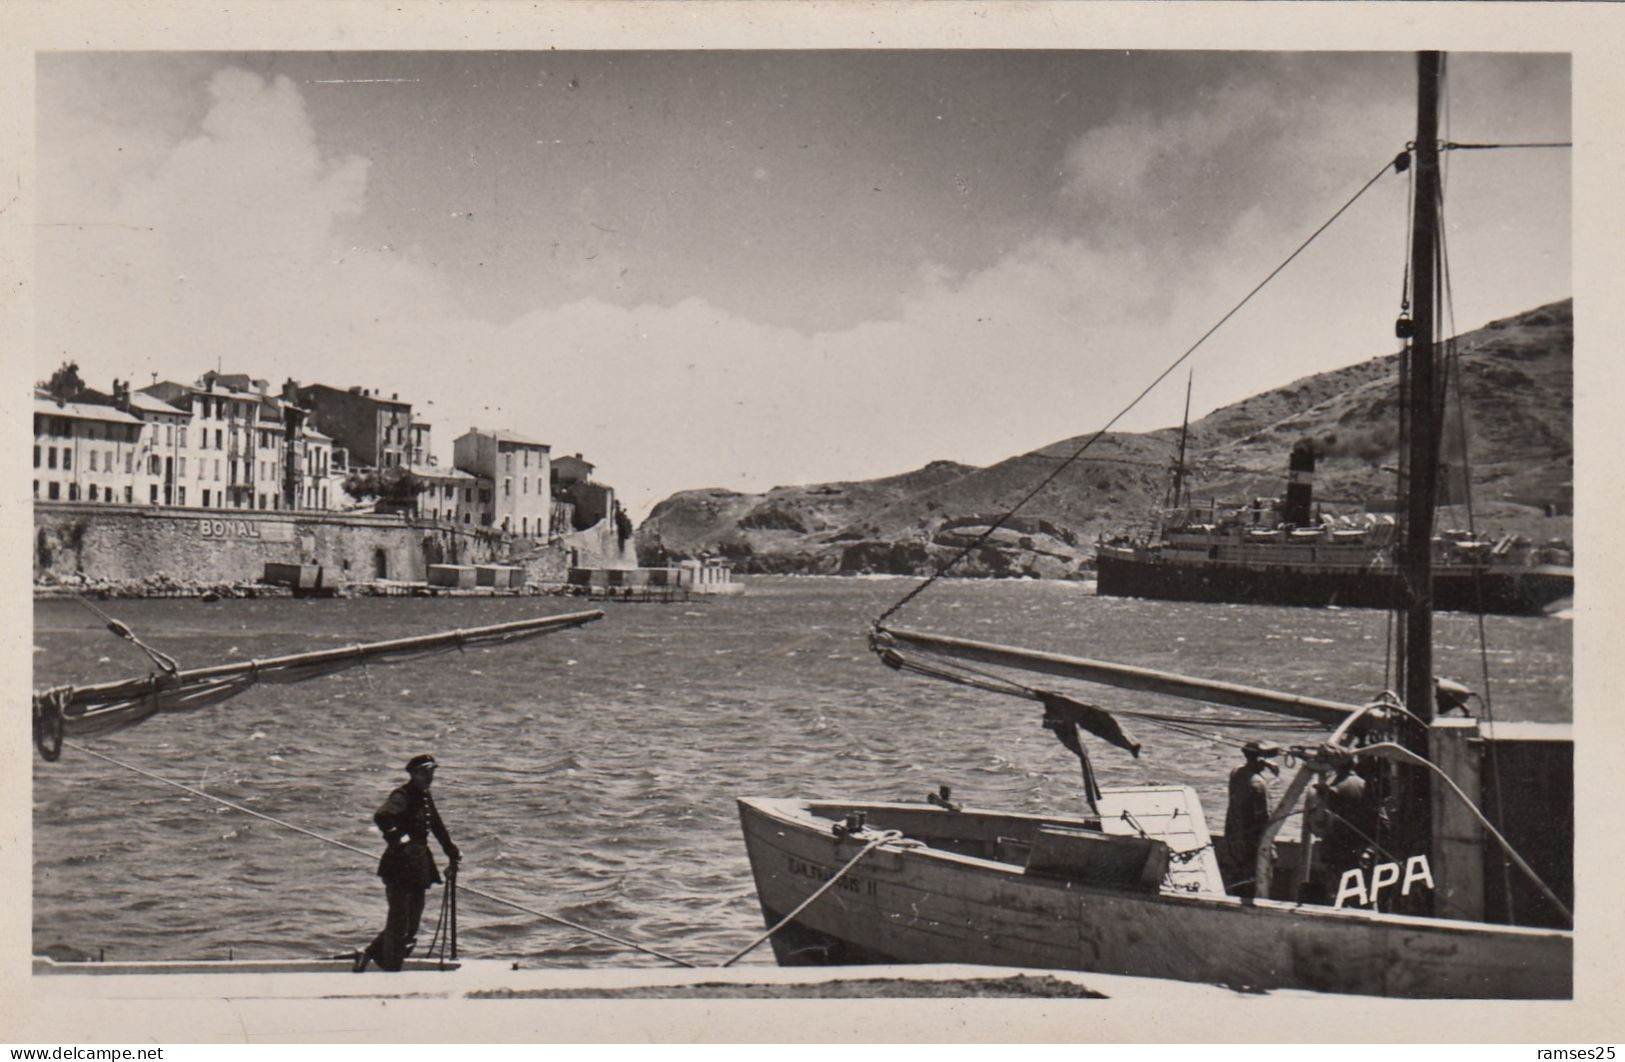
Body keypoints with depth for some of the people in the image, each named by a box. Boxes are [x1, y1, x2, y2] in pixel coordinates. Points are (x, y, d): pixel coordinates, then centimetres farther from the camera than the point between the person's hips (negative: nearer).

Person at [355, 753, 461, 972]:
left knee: (411, 922, 12)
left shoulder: (425, 797, 14)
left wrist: (453, 855, 30)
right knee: (399, 922, -6)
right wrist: (397, 837, -39)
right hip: (400, 866, -9)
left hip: (419, 867, 9)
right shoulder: (402, 796, -13)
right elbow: (382, 816, -33)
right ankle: (392, 970, 2)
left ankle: (370, 954, 26)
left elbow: (438, 827, 27)